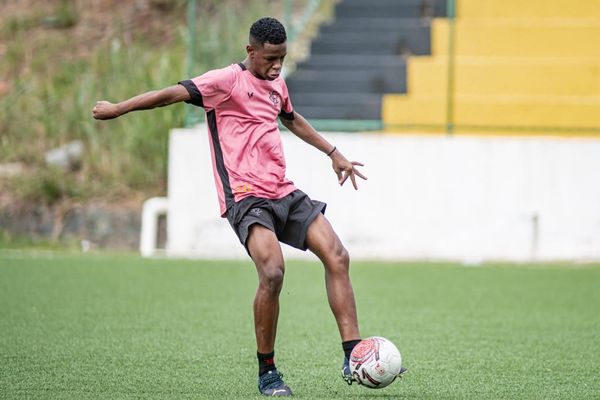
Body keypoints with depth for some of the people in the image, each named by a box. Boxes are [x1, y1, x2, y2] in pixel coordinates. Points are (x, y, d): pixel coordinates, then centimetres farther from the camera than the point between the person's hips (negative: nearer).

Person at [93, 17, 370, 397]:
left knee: (338, 257, -4)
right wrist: (118, 109, -17)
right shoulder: (228, 80, -7)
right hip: (246, 196, -8)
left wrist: (334, 154, 43)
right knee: (272, 272, -27)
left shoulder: (277, 83, 17)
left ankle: (354, 358, 0)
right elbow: (174, 93, -14)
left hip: (284, 193, 8)